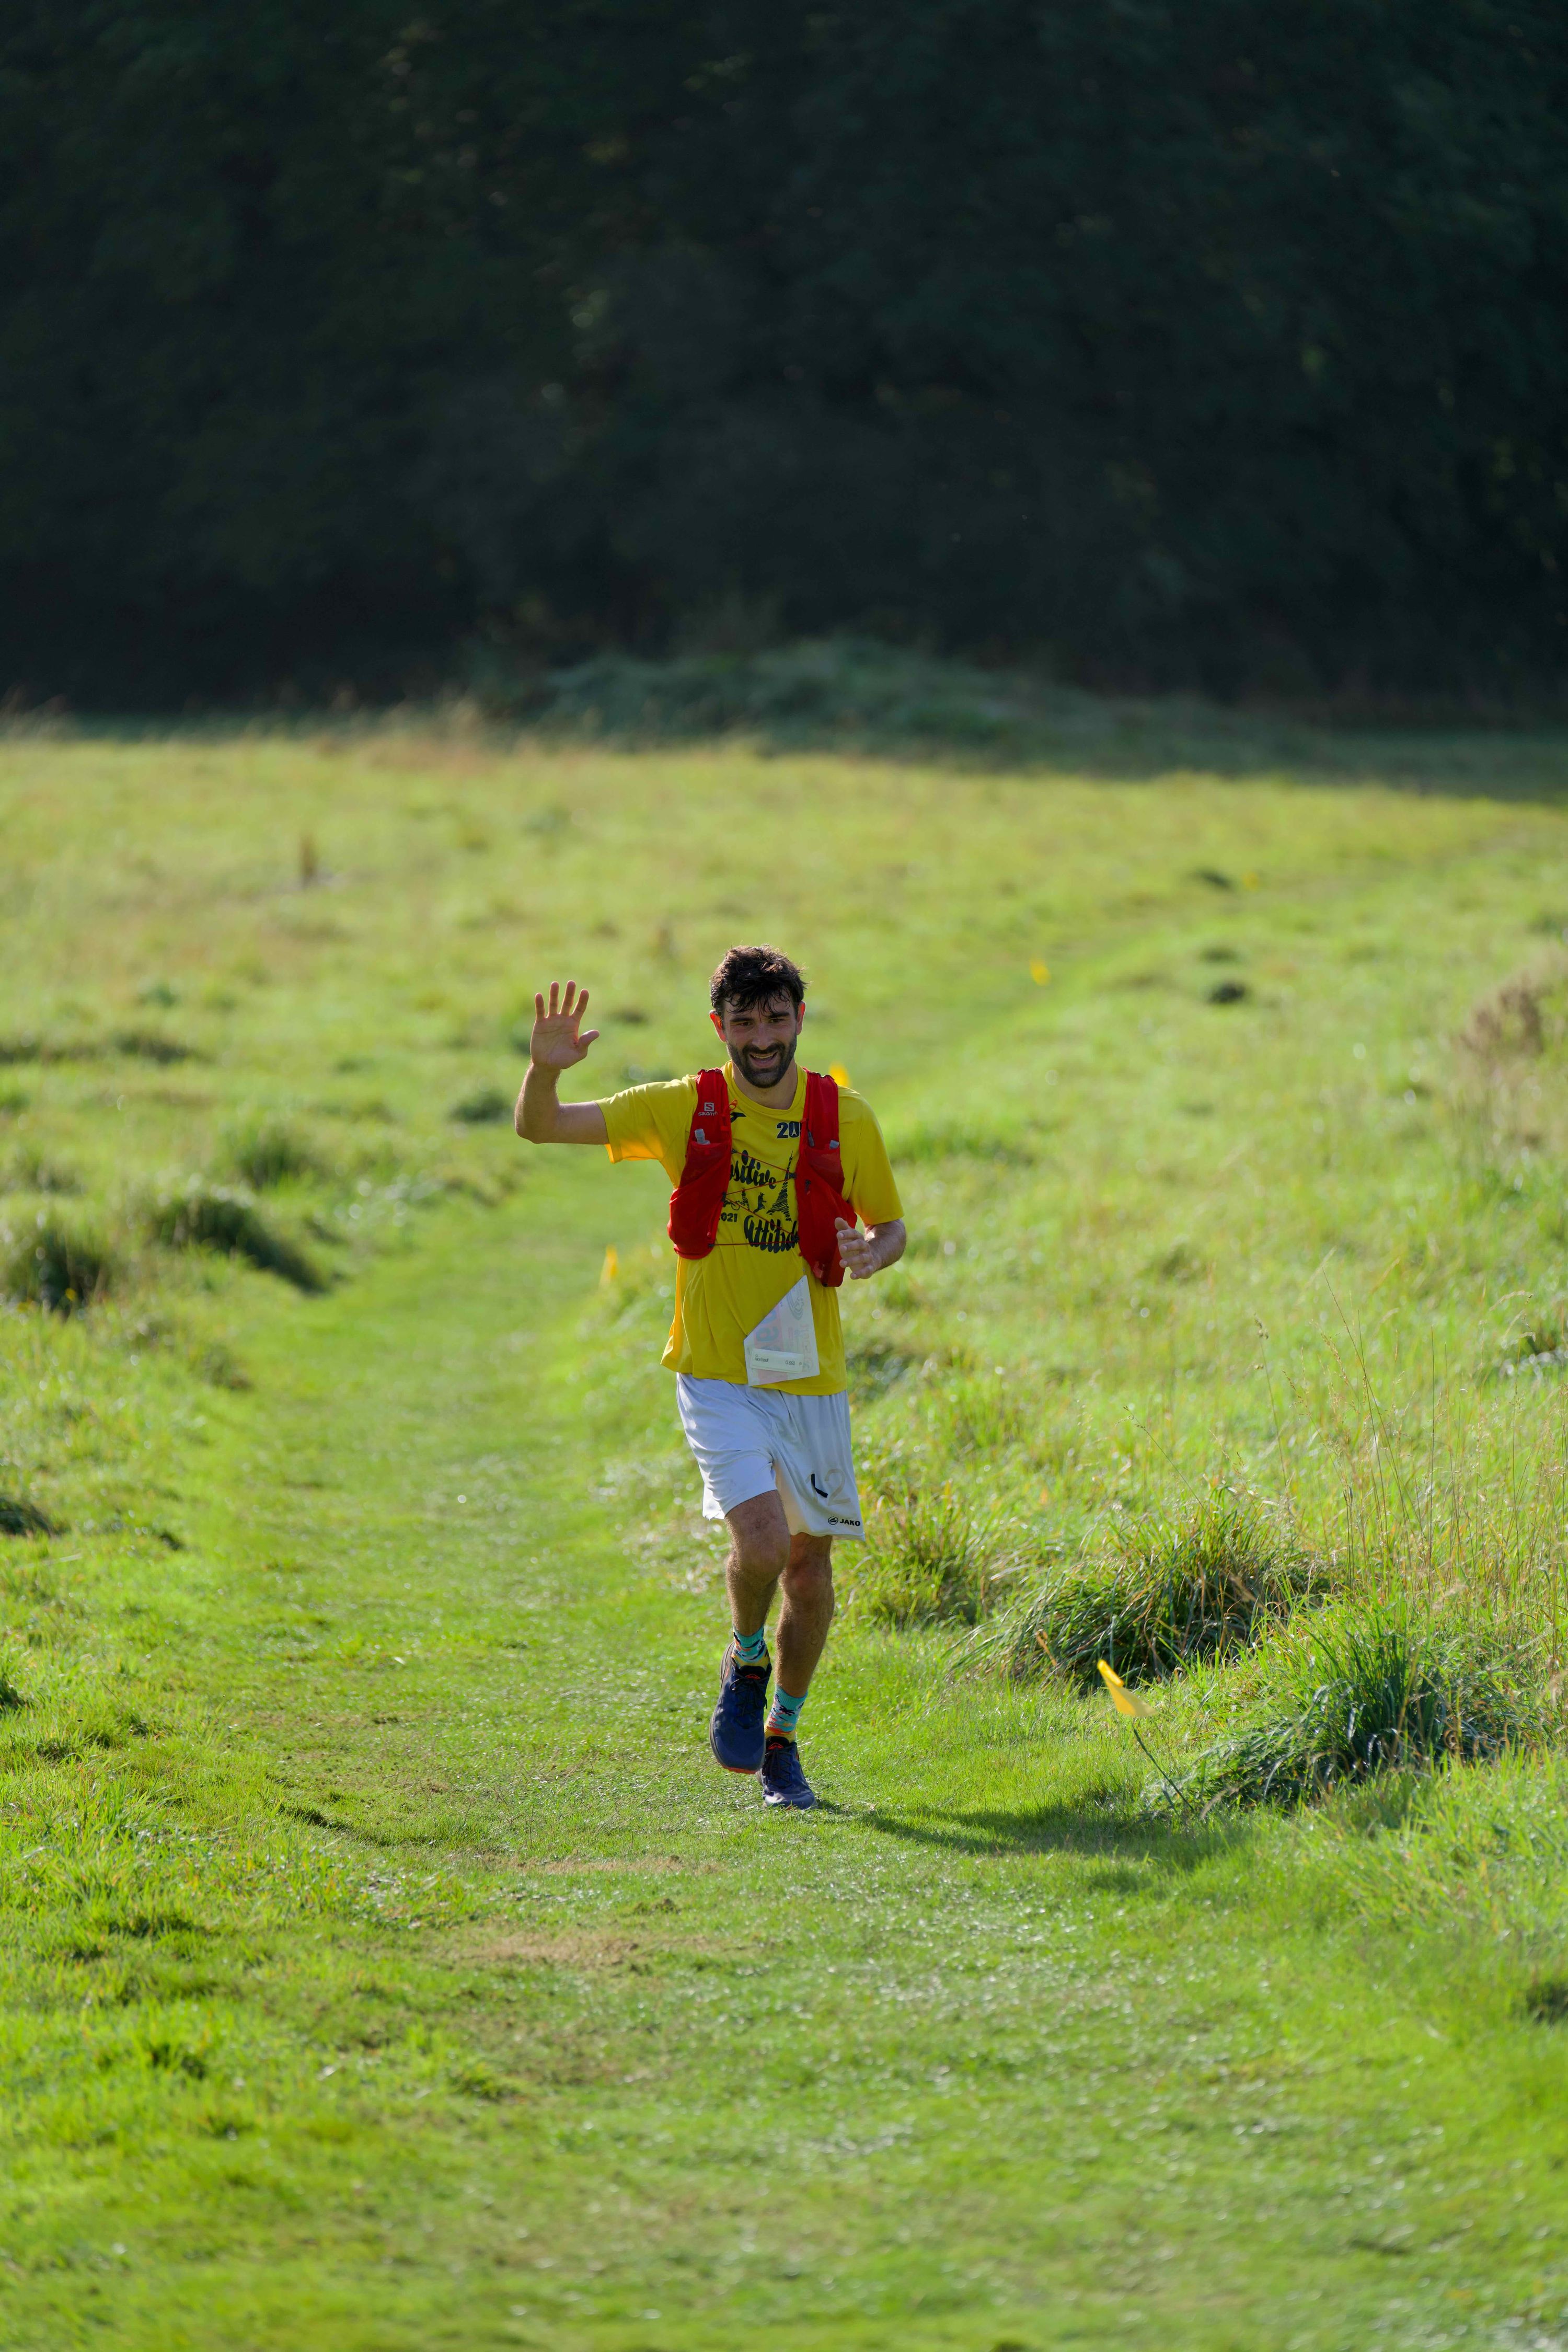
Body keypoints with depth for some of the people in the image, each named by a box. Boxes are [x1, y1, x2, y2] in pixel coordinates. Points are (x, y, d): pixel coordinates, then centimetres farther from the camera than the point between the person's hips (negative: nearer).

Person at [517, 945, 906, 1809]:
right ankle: (746, 1665, 10)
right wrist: (545, 1070, -25)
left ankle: (781, 1736, 29)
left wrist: (869, 1254, -13)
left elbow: (891, 1227, 11)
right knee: (761, 1536, -22)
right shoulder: (684, 1112, -4)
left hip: (811, 1377, 2)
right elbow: (540, 1128, -3)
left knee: (810, 1558, 8)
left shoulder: (845, 1120, -1)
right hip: (718, 1374, -2)